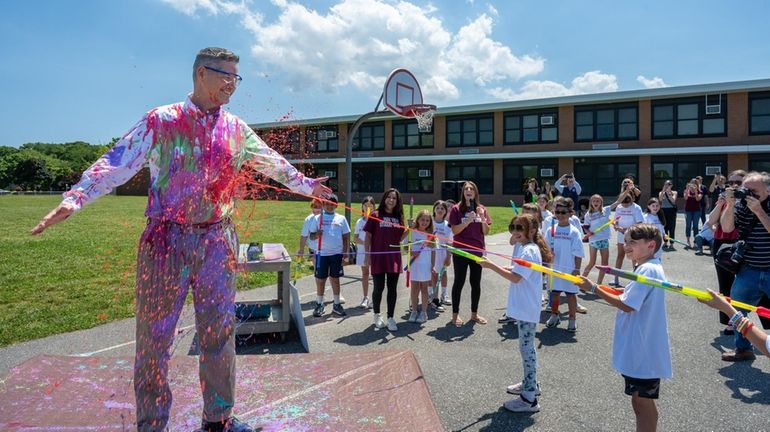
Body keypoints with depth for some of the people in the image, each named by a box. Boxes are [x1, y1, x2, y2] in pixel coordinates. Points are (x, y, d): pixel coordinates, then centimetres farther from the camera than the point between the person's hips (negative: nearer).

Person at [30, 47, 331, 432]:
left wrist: (306, 184, 32)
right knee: (155, 334, 3)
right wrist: (74, 199, -23)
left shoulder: (236, 129, 11)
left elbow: (272, 162, 24)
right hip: (167, 239, -3)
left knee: (219, 330, 8)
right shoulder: (161, 121, -2)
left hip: (217, 239, 4)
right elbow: (117, 162, -10)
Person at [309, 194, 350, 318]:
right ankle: (319, 305, 17)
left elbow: (346, 237, 7)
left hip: (337, 253, 0)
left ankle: (336, 305, 17)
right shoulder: (317, 218, 4)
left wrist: (345, 253, 0)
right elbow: (311, 236, 5)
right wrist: (316, 235, -18)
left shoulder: (341, 218, 6)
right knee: (320, 280, 5)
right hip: (322, 253, 0)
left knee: (335, 279, 8)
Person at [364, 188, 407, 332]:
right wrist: (367, 255, -7)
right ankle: (377, 315, 27)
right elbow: (368, 236, -1)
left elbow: (399, 238, 11)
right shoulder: (375, 215, -2)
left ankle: (390, 318, 16)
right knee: (379, 288, 5)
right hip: (378, 256, -3)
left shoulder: (398, 217, 10)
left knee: (392, 288, 5)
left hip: (394, 257, 3)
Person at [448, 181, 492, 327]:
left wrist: (482, 217, -12)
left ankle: (474, 313, 24)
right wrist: (468, 221, -21)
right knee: (459, 282, 4)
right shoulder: (456, 209, -5)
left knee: (476, 283, 10)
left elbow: (486, 232, 4)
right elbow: (454, 231, -10)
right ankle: (455, 314, 14)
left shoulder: (481, 209, 6)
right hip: (460, 251, -4)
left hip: (477, 251, 4)